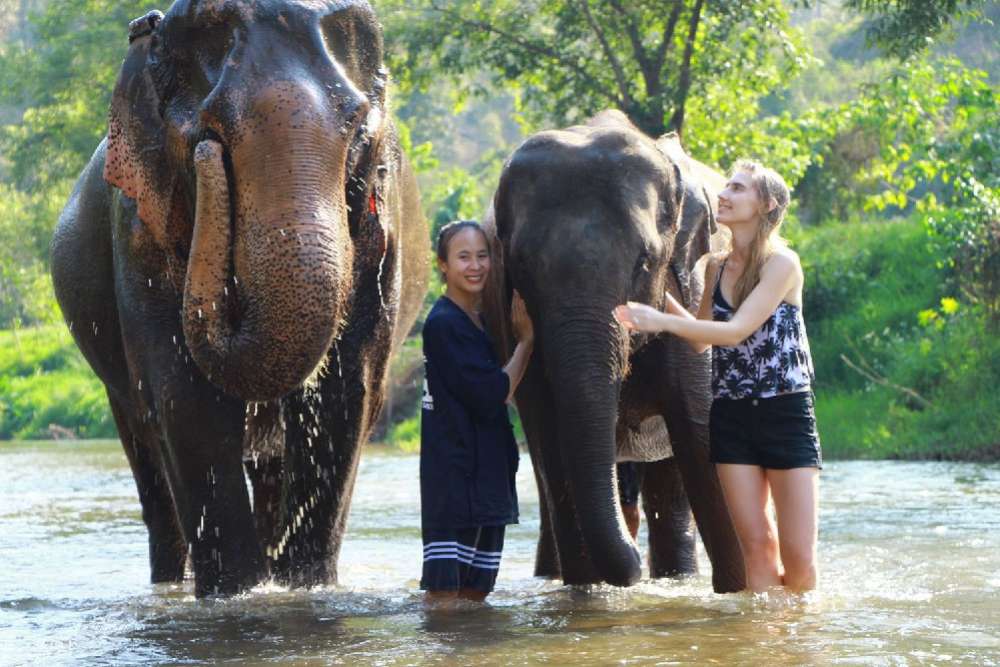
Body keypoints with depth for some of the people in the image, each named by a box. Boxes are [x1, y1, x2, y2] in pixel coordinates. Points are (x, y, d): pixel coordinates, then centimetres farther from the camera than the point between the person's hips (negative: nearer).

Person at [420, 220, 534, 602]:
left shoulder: (480, 323, 16)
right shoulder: (443, 324, -12)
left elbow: (502, 393, 15)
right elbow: (493, 397, -16)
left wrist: (522, 337, 8)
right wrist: (526, 339, -5)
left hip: (487, 480, 9)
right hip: (453, 481, -9)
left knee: (477, 593, 11)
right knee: (445, 592, -11)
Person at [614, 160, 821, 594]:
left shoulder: (781, 263, -9)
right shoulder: (716, 267, 11)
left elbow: (736, 331, -18)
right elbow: (701, 340, 14)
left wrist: (661, 321, -23)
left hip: (786, 412, -5)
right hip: (731, 415, 5)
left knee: (799, 557, -6)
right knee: (756, 545, 0)